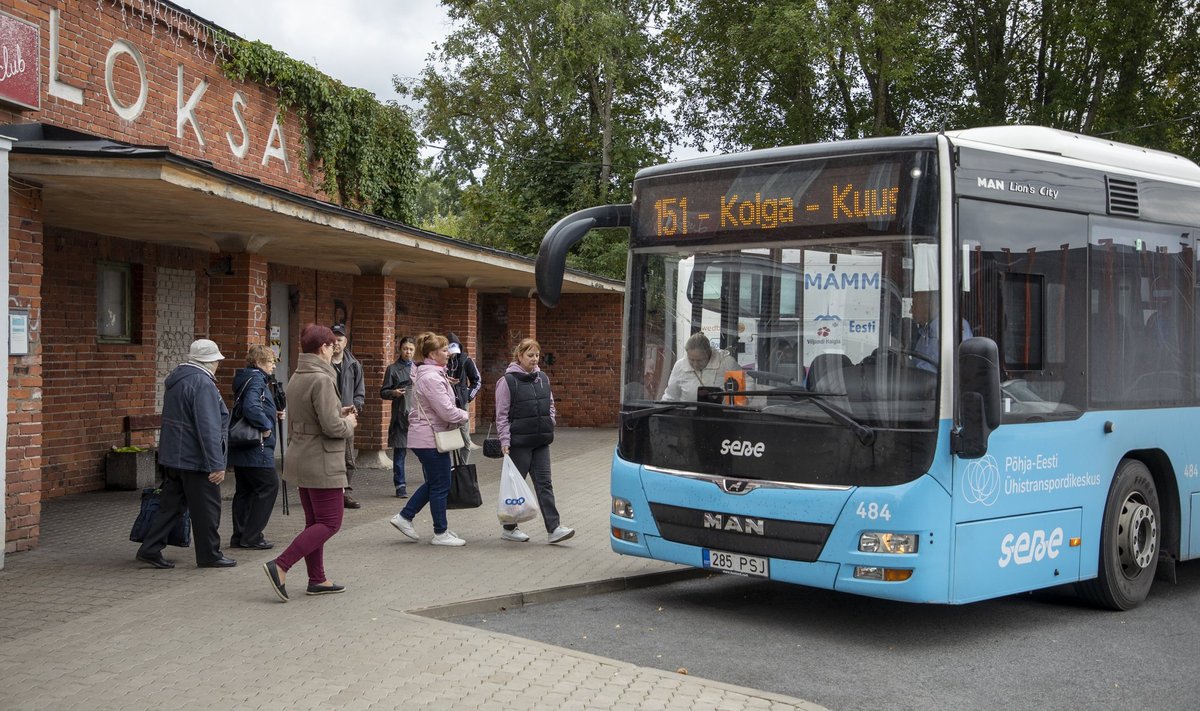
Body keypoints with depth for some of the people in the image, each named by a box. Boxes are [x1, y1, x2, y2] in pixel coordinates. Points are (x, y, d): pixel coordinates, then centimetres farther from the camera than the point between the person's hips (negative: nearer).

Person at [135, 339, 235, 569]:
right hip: (195, 458, -9)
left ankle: (150, 549, 13)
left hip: (172, 455, 9)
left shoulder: (177, 379, 13)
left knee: (171, 505, 14)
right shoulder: (202, 383, -18)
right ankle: (209, 555, 11)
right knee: (206, 508, 2)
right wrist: (217, 464, -23)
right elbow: (208, 428, -24)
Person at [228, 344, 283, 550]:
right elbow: (251, 408, -30)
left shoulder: (245, 379, 17)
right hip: (256, 448, -10)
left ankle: (240, 536, 18)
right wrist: (266, 426, -18)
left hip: (240, 448, 10)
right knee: (268, 486, -3)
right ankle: (252, 536, -1)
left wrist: (274, 414, 10)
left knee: (245, 490, 13)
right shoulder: (256, 380, -14)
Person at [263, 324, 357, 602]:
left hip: (301, 458, 10)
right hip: (322, 463, -9)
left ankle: (317, 579, 21)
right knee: (330, 522, -2)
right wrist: (349, 423, -3)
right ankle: (280, 566, -9)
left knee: (314, 522, 15)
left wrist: (339, 413, 13)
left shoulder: (296, 377, 9)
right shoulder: (321, 379, -20)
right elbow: (331, 426, -23)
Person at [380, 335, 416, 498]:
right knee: (399, 451, 1)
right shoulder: (393, 369, 5)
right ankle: (400, 486, 10)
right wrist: (393, 393, -14)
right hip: (401, 416, -2)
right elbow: (383, 392, 5)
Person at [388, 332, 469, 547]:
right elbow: (447, 411, -23)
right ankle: (441, 534, 9)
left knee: (433, 483, 19)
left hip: (424, 437, 10)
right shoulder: (431, 378, -20)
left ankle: (405, 517, 23)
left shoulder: (428, 374, 13)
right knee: (440, 486, 0)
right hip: (431, 438, -10)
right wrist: (464, 415, -4)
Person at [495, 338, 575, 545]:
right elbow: (502, 415, -9)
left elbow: (550, 405, 22)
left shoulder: (543, 378, 10)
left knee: (544, 483, 1)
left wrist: (549, 424, 7)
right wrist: (505, 441, -14)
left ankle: (554, 527, -2)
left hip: (541, 442, 6)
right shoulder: (508, 381, -8)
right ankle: (509, 528, 16)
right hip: (519, 442, -6)